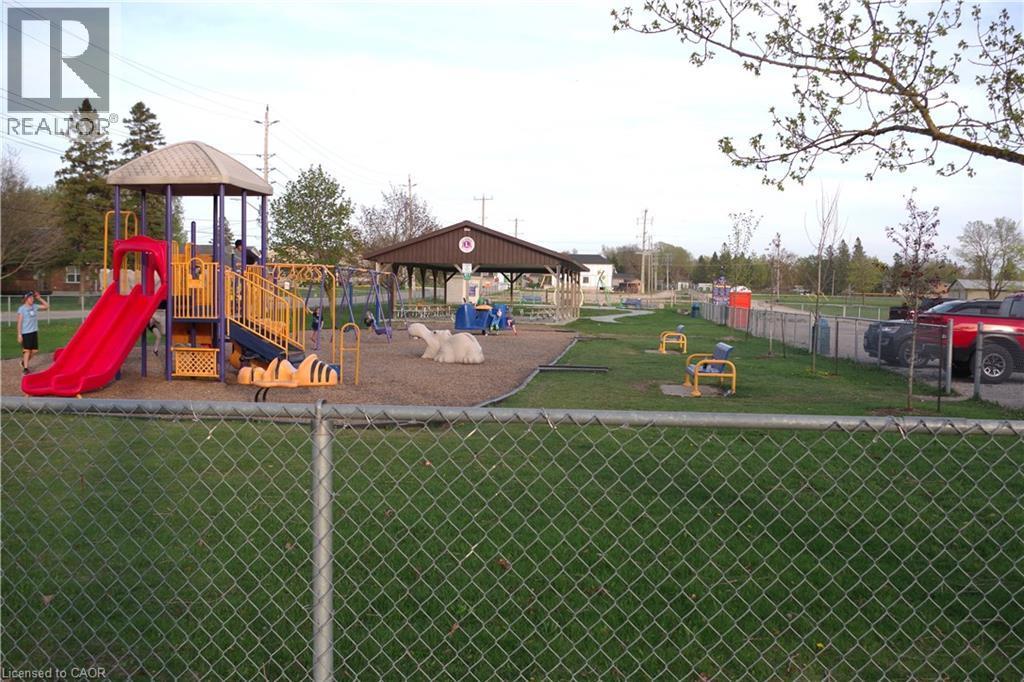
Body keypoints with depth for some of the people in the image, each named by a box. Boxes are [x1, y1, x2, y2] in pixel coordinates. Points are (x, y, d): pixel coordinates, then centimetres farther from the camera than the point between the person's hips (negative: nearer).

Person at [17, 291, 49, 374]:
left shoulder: (34, 306, 7)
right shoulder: (21, 309, -8)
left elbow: (47, 306, 16)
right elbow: (19, 322, -9)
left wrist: (39, 299, 4)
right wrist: (19, 334, -12)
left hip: (34, 332, 6)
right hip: (26, 333, -6)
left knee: (34, 350, 8)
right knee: (27, 350, -3)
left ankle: (24, 362, 30)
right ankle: (25, 368, 6)